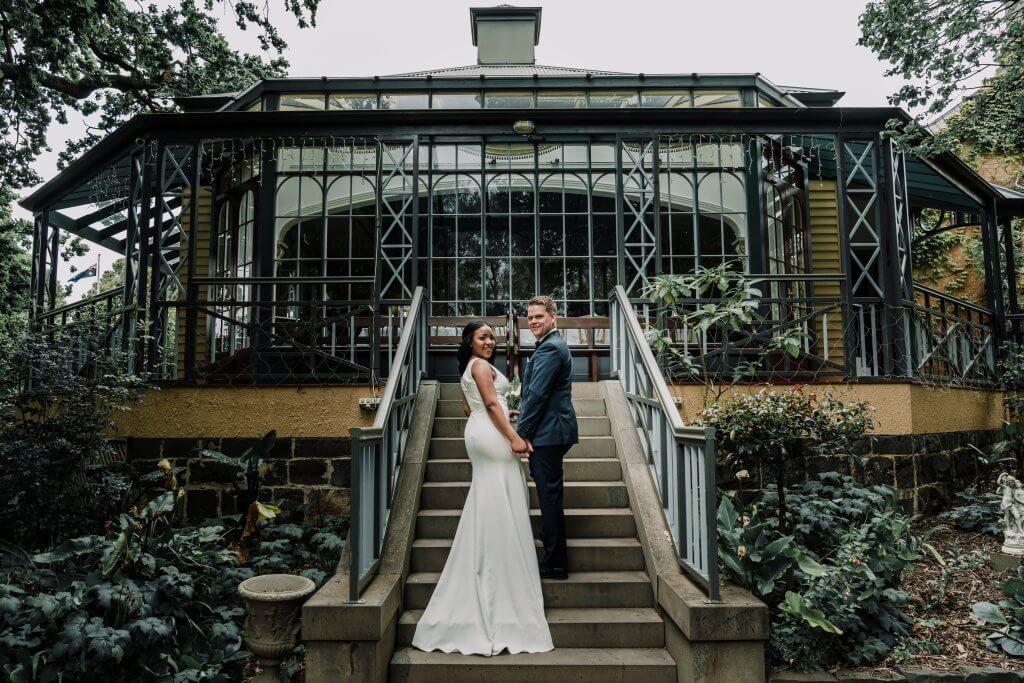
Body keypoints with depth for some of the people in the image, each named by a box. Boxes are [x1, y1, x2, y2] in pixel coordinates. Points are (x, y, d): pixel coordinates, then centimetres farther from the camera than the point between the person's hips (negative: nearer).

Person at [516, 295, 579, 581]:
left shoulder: (549, 348, -15)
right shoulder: (554, 345, 19)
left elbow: (537, 394, -19)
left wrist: (521, 432, -15)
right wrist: (525, 422, 18)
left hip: (547, 432, -11)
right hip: (551, 431, 11)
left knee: (549, 495, -4)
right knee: (550, 495, 15)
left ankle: (555, 564, 5)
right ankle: (555, 559, 25)